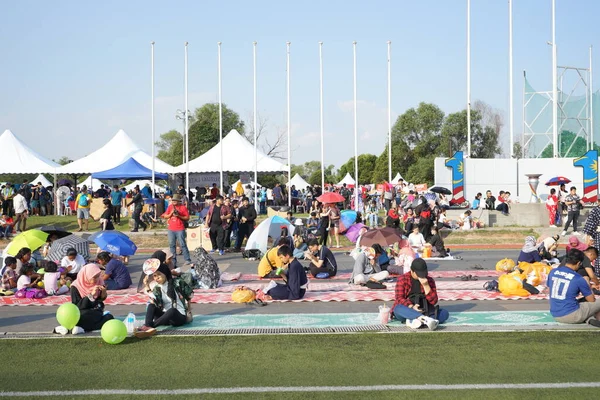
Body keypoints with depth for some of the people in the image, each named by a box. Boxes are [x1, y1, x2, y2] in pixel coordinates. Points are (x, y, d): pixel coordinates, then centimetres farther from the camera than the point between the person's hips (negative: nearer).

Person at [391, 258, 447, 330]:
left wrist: (426, 286, -15)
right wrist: (412, 306, -27)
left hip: (424, 312, 2)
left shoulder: (429, 280, 5)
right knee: (398, 308, -36)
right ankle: (426, 319, -56)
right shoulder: (402, 279, 0)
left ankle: (413, 321, -42)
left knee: (445, 313, -22)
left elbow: (434, 301, -2)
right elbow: (399, 298, -9)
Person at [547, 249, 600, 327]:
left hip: (555, 315, 5)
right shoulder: (579, 279, -12)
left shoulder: (552, 272, 1)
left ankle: (588, 319, 8)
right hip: (570, 315, -5)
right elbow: (592, 300, 0)